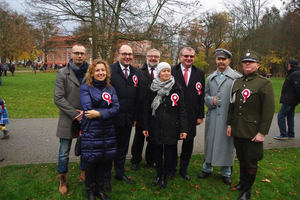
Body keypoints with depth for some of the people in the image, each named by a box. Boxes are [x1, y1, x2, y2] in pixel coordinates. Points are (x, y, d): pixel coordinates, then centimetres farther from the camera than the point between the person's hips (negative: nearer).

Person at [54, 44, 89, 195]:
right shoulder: (62, 73, -2)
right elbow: (58, 98, -8)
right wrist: (75, 114, -13)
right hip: (68, 120, -1)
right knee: (64, 153, 9)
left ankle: (84, 173, 35)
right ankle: (62, 179, 29)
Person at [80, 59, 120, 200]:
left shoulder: (110, 89, 7)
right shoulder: (85, 88, -4)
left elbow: (116, 108, -6)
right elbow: (88, 108, -17)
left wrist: (99, 113, -19)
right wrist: (106, 109, -11)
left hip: (107, 130, 4)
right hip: (90, 130, -3)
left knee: (101, 160, 15)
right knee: (90, 160, 7)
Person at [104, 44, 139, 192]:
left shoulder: (135, 73, 7)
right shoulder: (110, 70, -10)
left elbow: (137, 97, 9)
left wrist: (135, 117, 9)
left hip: (128, 119, 5)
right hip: (111, 118, -4)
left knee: (123, 148, 18)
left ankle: (120, 173, 37)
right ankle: (106, 178, 28)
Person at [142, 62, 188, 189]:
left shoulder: (177, 88, -3)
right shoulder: (153, 89, 1)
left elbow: (182, 110, -4)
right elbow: (147, 109, 5)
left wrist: (183, 128, -8)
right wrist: (145, 127, 2)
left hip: (171, 127, -1)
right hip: (156, 127, 2)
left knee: (168, 152, 8)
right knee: (158, 151, 12)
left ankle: (165, 176, 27)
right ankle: (158, 174, 31)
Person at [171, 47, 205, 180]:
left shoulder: (200, 73, 5)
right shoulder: (172, 71, -3)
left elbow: (201, 95, 4)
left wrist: (200, 115, 1)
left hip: (191, 115, 2)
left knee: (188, 144, 13)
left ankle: (183, 169, 31)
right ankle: (172, 169, 29)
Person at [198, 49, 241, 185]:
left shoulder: (237, 77, -4)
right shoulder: (210, 77, 11)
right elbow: (206, 95, 18)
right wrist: (211, 100, -4)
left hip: (228, 117, -3)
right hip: (212, 116, 4)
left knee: (226, 143, 7)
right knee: (209, 142, 12)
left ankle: (226, 173, 27)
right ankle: (207, 168, 32)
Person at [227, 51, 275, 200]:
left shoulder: (265, 83, -8)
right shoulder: (237, 82, 9)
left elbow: (269, 110, -11)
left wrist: (262, 132, -14)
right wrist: (229, 124, 10)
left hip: (252, 132, -5)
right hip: (237, 130, 5)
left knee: (251, 161, 7)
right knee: (241, 158, 18)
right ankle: (242, 183, 37)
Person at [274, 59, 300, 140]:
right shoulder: (293, 73, 17)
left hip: (289, 100, -11)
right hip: (292, 100, 11)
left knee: (281, 116, -8)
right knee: (290, 117, 14)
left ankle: (283, 135, -4)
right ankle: (290, 135, 21)